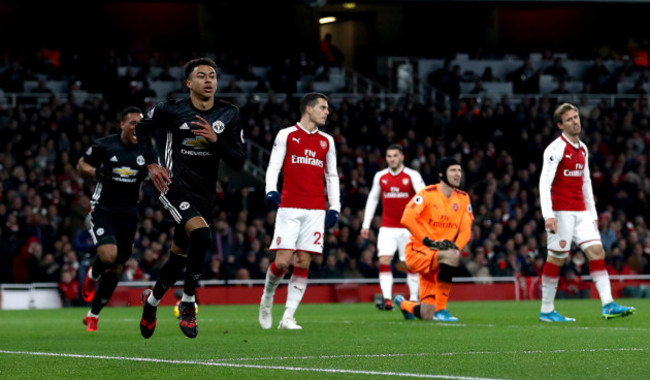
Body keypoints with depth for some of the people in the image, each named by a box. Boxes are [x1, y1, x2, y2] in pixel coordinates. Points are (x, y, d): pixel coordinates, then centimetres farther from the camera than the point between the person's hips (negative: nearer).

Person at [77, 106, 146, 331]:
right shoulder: (104, 146, -5)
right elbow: (81, 165, 7)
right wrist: (97, 172, -14)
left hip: (128, 214, 3)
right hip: (102, 210, -3)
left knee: (116, 268, 6)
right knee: (108, 255, -26)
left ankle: (93, 315, 22)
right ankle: (92, 276, 11)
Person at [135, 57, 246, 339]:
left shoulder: (229, 115, 2)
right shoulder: (172, 110, -6)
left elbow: (238, 162, -1)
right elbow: (142, 128, 13)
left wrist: (216, 140, -17)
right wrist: (151, 164, 2)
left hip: (205, 195, 5)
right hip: (175, 187, -5)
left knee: (179, 257, 12)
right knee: (201, 235, -29)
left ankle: (152, 300, 40)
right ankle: (188, 303, -15)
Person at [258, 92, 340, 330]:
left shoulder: (327, 141, 16)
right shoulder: (286, 135, 5)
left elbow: (332, 176, 20)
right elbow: (273, 167, 1)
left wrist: (334, 208, 10)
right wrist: (271, 191, -17)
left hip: (315, 211, 3)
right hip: (289, 208, -3)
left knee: (303, 263, -4)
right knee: (282, 261, -11)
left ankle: (288, 317, -1)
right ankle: (267, 297, 18)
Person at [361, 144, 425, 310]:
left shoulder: (412, 175, -3)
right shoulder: (380, 176, 7)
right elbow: (372, 199, 15)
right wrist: (366, 224, 13)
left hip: (408, 227, -2)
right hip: (387, 227, 2)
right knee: (384, 260, -13)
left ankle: (414, 299, 14)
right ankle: (387, 300, -19)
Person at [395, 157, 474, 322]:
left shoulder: (463, 198, 8)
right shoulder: (428, 194, -8)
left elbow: (466, 230, 6)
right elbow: (407, 218, -18)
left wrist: (455, 246, -14)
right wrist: (428, 241, -22)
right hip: (418, 251, -5)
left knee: (426, 315, 0)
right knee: (451, 256, -37)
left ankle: (403, 304, 37)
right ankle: (440, 309, -28)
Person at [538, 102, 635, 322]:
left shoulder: (582, 149, 15)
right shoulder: (556, 149, -9)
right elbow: (544, 183, -16)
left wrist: (593, 213, 19)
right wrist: (548, 215, -25)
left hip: (581, 211, 7)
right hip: (561, 211, -7)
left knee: (597, 251, -4)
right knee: (556, 258, -3)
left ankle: (608, 305, -10)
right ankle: (546, 311, 5)